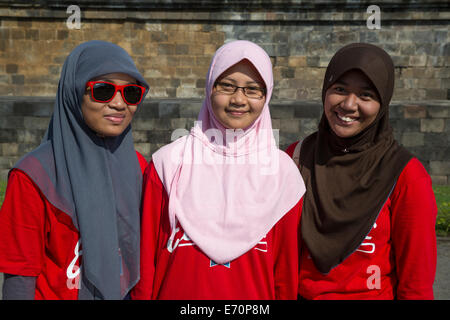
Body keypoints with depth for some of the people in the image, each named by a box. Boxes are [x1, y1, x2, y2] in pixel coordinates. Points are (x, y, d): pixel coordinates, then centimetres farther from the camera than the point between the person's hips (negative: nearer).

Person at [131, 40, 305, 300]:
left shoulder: (282, 170, -6)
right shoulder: (169, 162, -9)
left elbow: (287, 269, -1)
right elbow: (146, 258, -4)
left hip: (255, 295, 1)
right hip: (175, 292, 0)